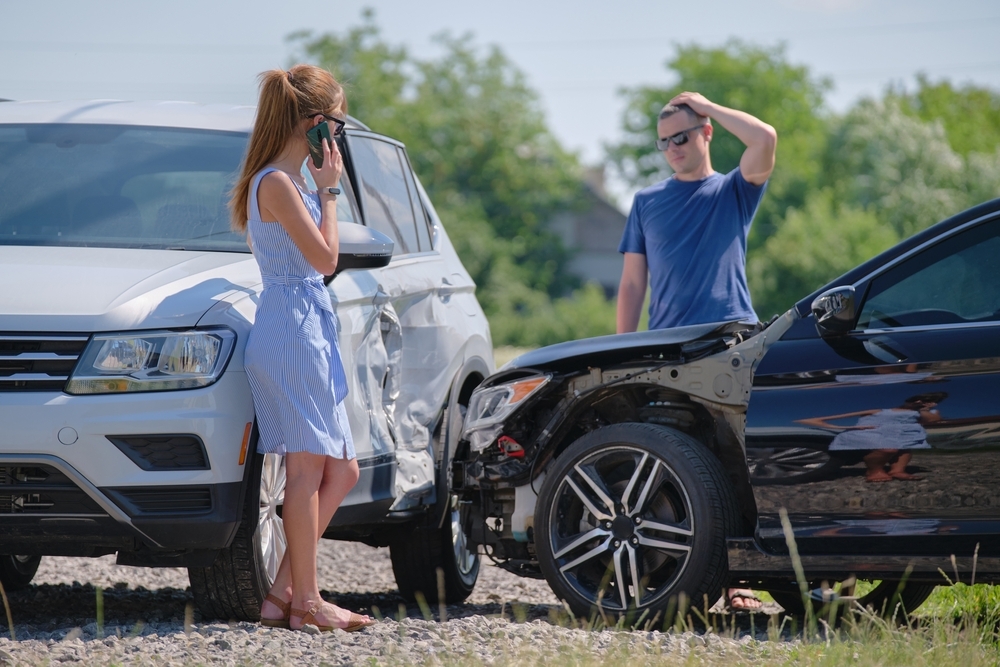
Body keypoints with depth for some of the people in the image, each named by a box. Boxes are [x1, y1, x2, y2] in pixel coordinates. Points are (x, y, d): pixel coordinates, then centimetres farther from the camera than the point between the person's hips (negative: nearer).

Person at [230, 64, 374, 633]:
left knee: (341, 470, 9)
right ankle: (305, 599, -6)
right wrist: (328, 189, -8)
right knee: (309, 466, -9)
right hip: (291, 332, -11)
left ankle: (283, 592, 8)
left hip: (311, 333, 11)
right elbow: (325, 257, -15)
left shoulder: (289, 182, 18)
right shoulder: (277, 184, -13)